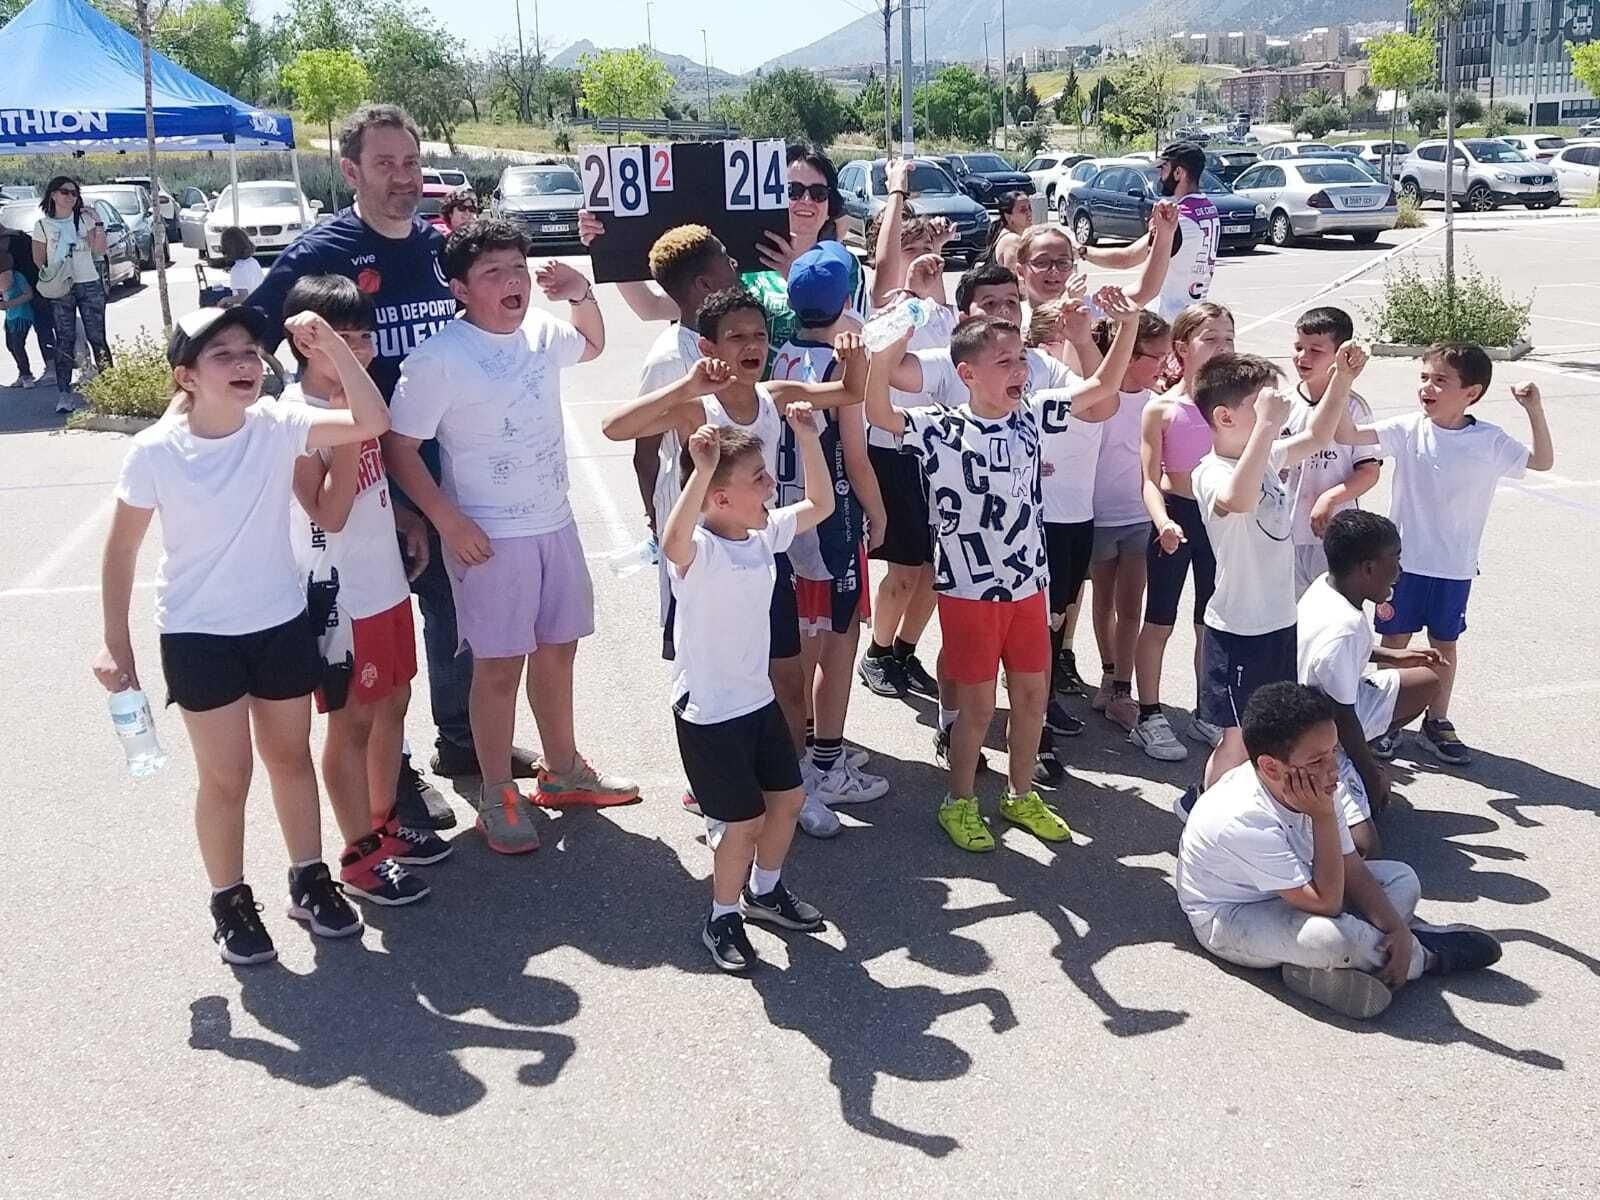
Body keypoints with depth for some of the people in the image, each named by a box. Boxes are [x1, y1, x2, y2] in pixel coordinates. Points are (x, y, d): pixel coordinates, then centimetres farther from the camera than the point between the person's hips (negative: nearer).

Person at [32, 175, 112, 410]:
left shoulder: (84, 219, 6)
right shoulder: (43, 225, 3)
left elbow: (99, 251, -3)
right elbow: (38, 261, 7)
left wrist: (97, 223, -8)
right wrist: (51, 278, -7)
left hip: (90, 285, 1)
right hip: (60, 290, -1)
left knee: (97, 337, -1)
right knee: (64, 341, -2)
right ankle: (64, 394, -2)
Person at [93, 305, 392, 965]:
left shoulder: (278, 426, -11)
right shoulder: (155, 452, -16)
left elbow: (371, 422, -23)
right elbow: (121, 551, -6)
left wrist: (331, 344, -30)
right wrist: (116, 644, -4)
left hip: (282, 624, 3)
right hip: (198, 636, -3)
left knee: (291, 758, 18)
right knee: (225, 779, 7)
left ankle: (310, 880, 37)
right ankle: (231, 903, 28)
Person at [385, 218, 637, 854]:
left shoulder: (543, 333, 2)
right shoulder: (437, 360, -18)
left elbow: (593, 345, 25)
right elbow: (399, 447, -14)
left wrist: (583, 296, 5)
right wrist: (448, 520, -19)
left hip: (555, 523, 7)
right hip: (488, 537, -6)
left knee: (557, 651, 18)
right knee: (501, 665, 1)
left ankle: (563, 771, 35)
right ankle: (497, 797, 17)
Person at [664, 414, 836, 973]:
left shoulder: (766, 533, -1)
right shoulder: (699, 552, -25)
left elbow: (820, 504, 10)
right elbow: (672, 542, -50)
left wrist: (806, 437, -2)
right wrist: (701, 470, -57)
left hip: (759, 697, 8)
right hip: (708, 712, -8)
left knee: (788, 797, 18)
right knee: (746, 820, 0)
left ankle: (765, 890, 42)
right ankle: (723, 918, 24)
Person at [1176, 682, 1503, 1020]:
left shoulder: (1315, 787, -13)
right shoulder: (1247, 820, -37)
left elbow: (1352, 869, -3)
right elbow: (1326, 903, -33)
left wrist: (1397, 928, -17)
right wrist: (1323, 818, -35)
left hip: (1287, 893, 9)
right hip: (1228, 919, -8)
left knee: (1403, 879, 6)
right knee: (1334, 935, -32)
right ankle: (1424, 957, -1)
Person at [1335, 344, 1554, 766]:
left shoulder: (1490, 442, -5)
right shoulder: (1408, 430, -9)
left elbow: (1542, 461, 3)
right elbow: (1349, 435, -16)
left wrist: (1535, 411, -11)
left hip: (1455, 568, 1)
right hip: (1404, 560, -1)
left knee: (1445, 644, 15)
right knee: (1395, 640, 10)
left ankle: (1437, 722, 30)